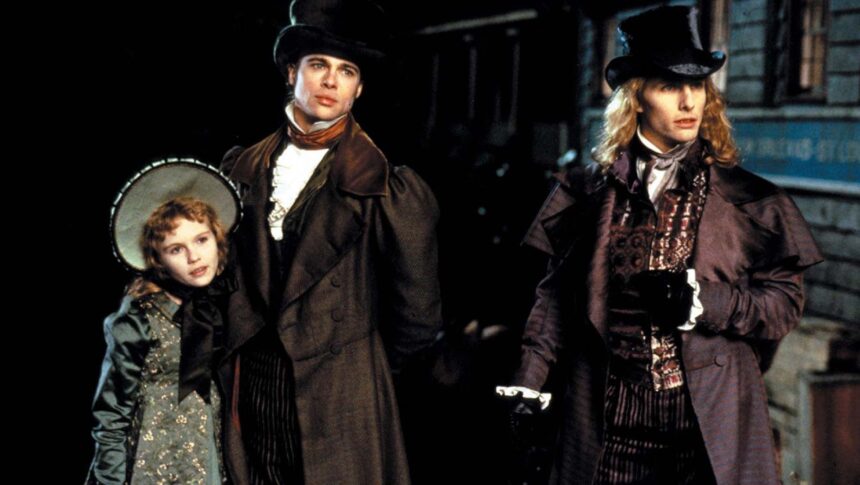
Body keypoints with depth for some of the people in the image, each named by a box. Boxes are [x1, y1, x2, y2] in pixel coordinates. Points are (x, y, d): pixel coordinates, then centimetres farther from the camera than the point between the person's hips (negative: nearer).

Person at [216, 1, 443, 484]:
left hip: (338, 404, -4)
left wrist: (363, 370, 7)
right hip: (246, 394, 4)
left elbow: (416, 317, -4)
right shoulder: (242, 170, 7)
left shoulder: (388, 188, -7)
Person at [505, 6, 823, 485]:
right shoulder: (590, 190, 5)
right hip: (610, 416, 1)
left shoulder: (748, 198, 2)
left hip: (711, 422, 0)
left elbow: (787, 300, 0)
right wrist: (529, 384, -1)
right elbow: (557, 293, 7)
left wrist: (703, 302, -16)